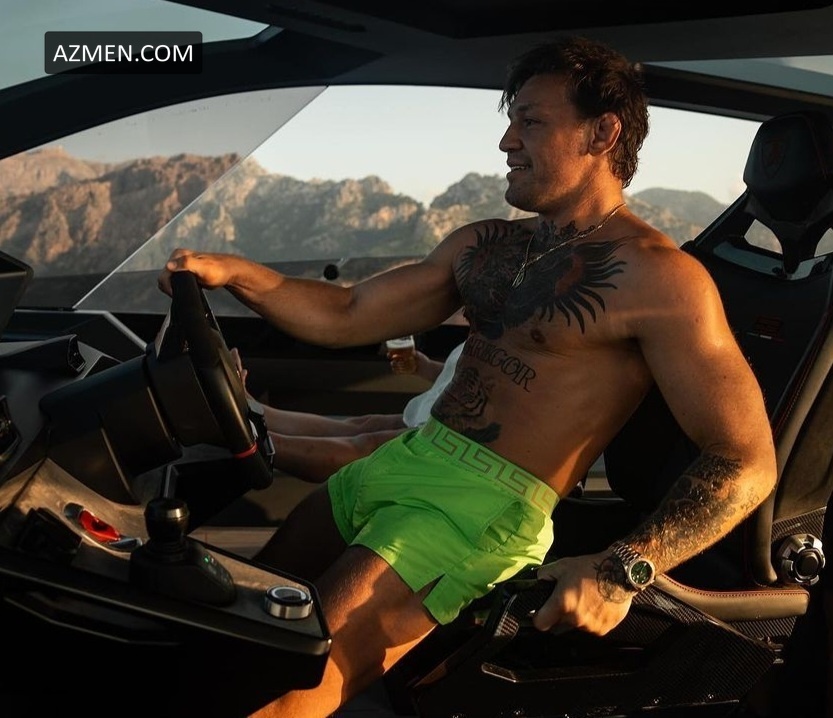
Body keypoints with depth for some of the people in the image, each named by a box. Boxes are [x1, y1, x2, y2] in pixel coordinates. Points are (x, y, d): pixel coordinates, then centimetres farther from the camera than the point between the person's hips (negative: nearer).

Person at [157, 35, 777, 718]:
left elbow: (747, 462, -14)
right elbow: (348, 316, 16)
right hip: (403, 459, 8)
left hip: (488, 507, -8)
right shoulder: (484, 244, 13)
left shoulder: (655, 274, -11)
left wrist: (622, 571, -28)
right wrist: (234, 271, 0)